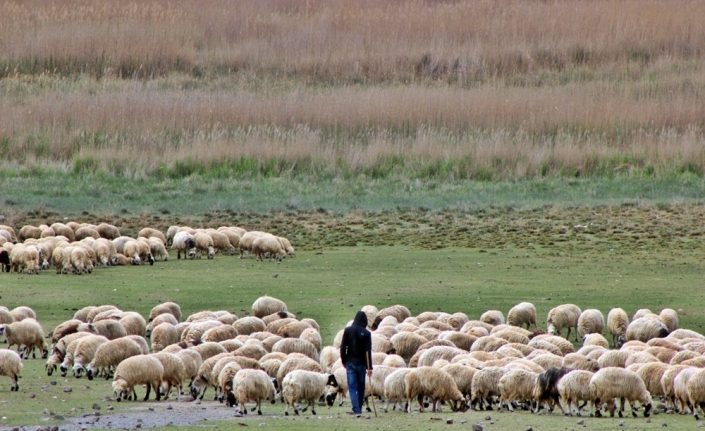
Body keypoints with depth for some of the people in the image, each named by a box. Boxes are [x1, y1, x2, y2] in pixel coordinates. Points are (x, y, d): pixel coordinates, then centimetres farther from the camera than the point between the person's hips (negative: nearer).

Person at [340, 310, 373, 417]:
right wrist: (369, 367, -7)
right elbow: (368, 351, -8)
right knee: (361, 387, 14)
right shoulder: (366, 333, -6)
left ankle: (356, 410, -14)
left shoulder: (348, 330, -3)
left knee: (352, 387, -2)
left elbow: (343, 347, -2)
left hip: (350, 363, 0)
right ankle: (359, 408, 20)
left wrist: (344, 361, 9)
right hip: (361, 363, 0)